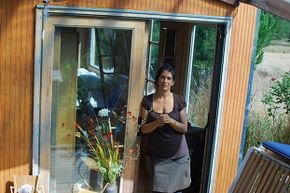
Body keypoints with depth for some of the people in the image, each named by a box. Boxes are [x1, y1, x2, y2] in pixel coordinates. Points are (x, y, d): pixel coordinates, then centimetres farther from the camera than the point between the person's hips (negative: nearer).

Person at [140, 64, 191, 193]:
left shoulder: (179, 101, -5)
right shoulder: (147, 101, -5)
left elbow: (184, 128, -4)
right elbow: (143, 129, -6)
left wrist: (171, 121, -22)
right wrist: (157, 122, -24)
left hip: (178, 154, 0)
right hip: (157, 155, 0)